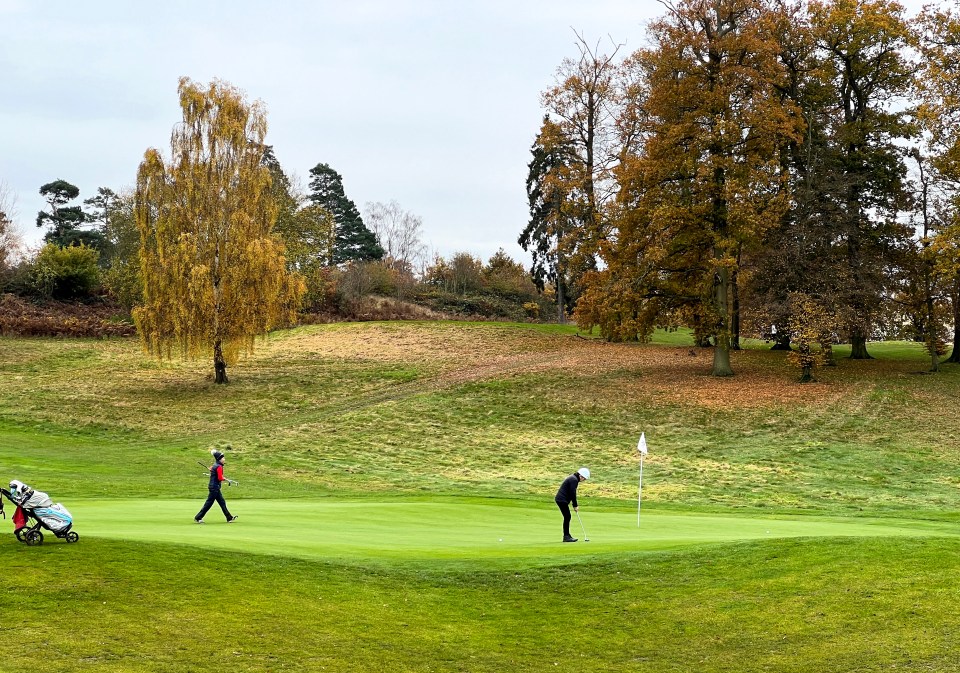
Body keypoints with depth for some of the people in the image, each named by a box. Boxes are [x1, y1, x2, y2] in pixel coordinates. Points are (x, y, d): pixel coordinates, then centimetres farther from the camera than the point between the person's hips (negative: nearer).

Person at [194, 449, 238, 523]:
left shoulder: (215, 465, 11)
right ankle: (198, 517, 2)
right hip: (215, 487, -10)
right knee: (209, 503, -4)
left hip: (215, 487, 10)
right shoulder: (219, 467, -17)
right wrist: (224, 479, 0)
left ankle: (229, 518, 17)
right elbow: (220, 478, -21)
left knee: (222, 502, 12)